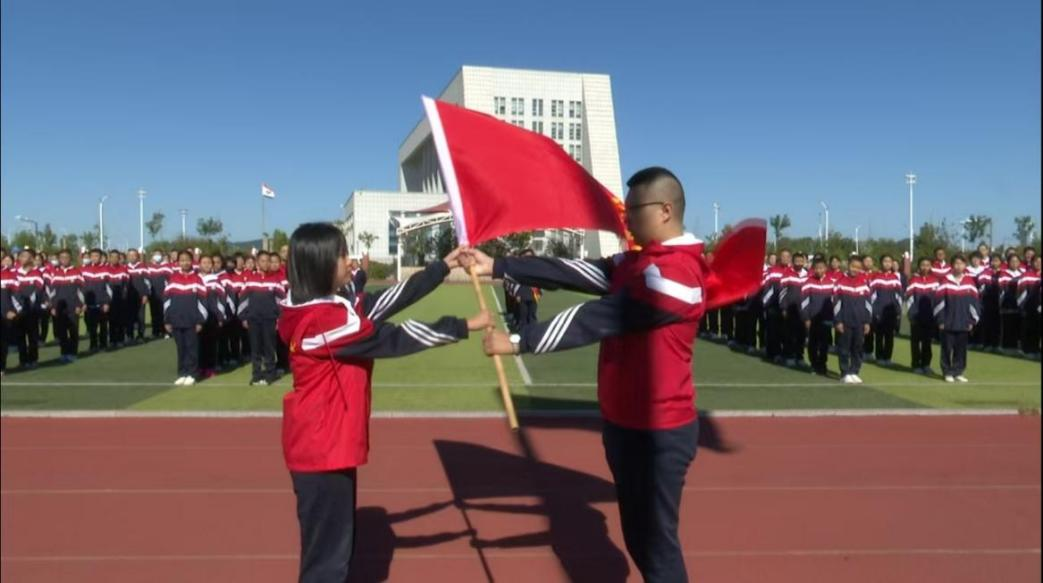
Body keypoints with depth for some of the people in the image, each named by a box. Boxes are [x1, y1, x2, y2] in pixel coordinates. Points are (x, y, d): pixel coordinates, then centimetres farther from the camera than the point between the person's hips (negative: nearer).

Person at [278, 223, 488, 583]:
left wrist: (443, 267, 6)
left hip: (328, 445, 10)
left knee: (336, 544, 21)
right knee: (327, 553, 1)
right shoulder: (325, 319, -22)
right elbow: (392, 339, -22)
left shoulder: (332, 308, 6)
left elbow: (391, 300, 6)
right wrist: (464, 327, -17)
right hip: (321, 449, -10)